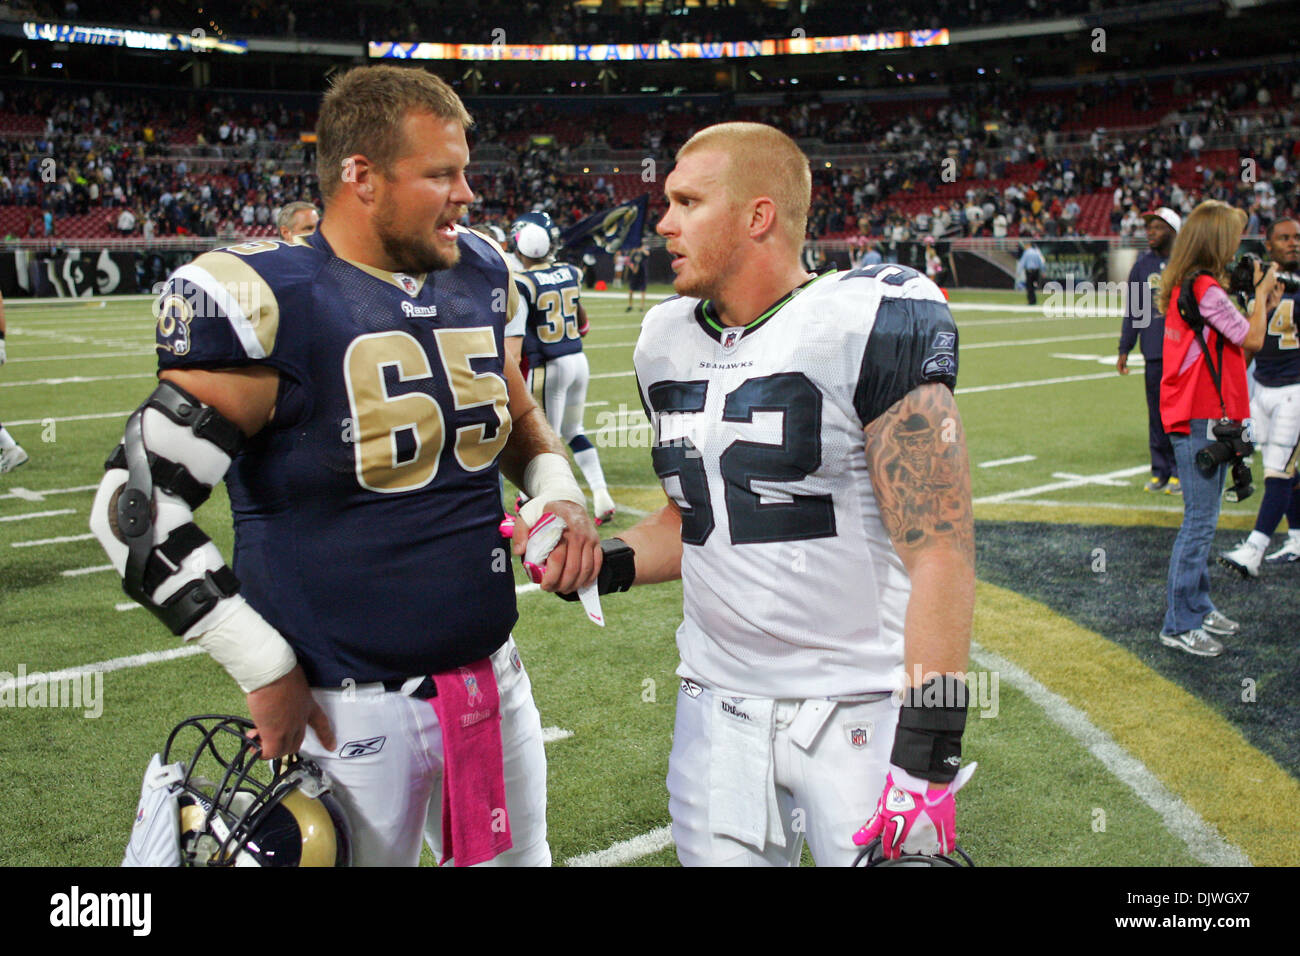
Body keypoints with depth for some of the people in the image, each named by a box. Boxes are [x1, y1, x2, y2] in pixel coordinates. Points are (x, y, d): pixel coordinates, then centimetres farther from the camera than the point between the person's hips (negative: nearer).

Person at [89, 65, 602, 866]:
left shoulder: (480, 278, 3)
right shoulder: (269, 303, -17)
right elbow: (138, 505, -16)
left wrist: (560, 496, -1)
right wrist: (265, 670, -15)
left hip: (493, 680, 6)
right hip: (345, 709, -6)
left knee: (519, 856, 21)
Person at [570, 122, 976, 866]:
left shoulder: (867, 326, -15)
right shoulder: (669, 344, 7)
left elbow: (941, 552, -18)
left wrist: (927, 763, -21)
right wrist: (607, 563, 0)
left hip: (862, 710, -5)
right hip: (719, 708, 6)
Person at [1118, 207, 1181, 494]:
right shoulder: (1142, 265, 10)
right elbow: (1132, 309, 13)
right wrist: (1124, 349, 9)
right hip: (1154, 352, 3)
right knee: (1156, 413, 7)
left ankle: (1180, 472, 9)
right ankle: (1160, 471, 16)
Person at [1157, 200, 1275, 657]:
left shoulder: (1185, 286, 11)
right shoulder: (1205, 289, -19)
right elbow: (1253, 339, -10)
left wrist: (1239, 289, 13)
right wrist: (1261, 292, 0)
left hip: (1197, 417, 10)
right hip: (1202, 418, -10)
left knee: (1201, 520, 18)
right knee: (1200, 522, -4)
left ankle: (1198, 607, 29)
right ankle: (1179, 624, 2)